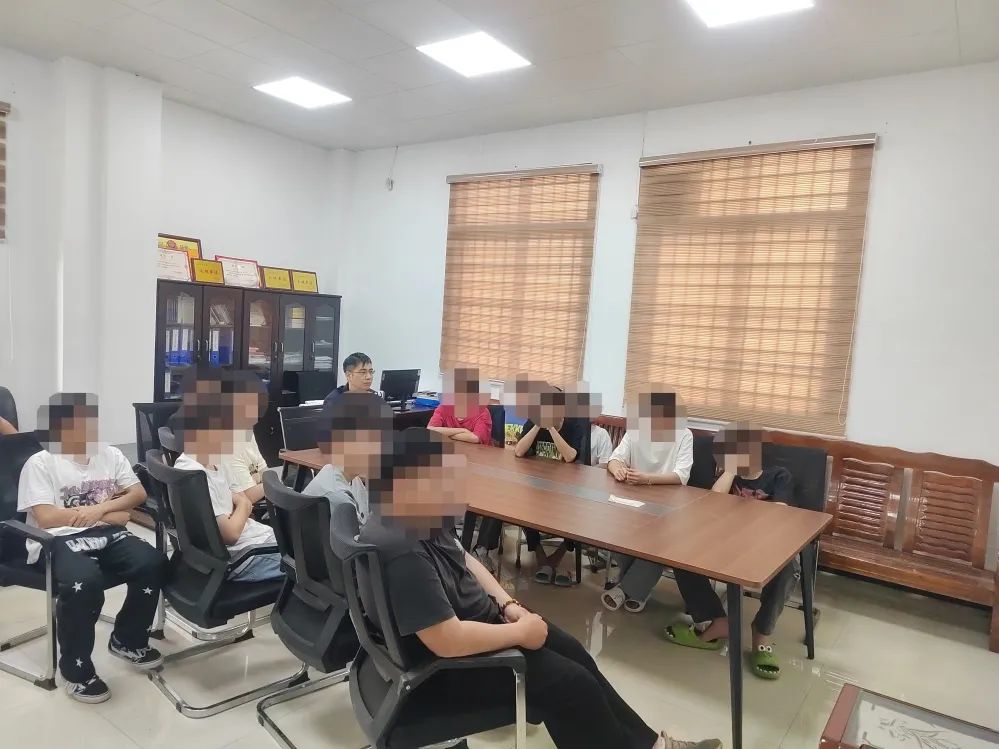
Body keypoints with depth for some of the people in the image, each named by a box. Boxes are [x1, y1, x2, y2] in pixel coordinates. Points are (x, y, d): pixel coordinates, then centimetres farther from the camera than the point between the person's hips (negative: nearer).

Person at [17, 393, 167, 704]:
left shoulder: (110, 454, 13)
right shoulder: (40, 463, -2)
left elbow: (139, 494, 9)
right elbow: (46, 518, -12)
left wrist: (100, 508, -10)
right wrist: (111, 513, -7)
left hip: (107, 534, 5)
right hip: (59, 540, -4)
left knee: (153, 563, -21)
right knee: (84, 582, -35)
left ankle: (128, 640, 7)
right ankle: (76, 668, -9)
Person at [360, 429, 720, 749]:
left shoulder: (421, 517, -5)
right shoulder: (403, 553, -35)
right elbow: (447, 640, -36)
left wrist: (508, 604, 0)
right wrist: (520, 632, -21)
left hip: (479, 617, 9)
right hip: (446, 664, -9)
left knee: (573, 654, 11)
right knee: (571, 683, -5)